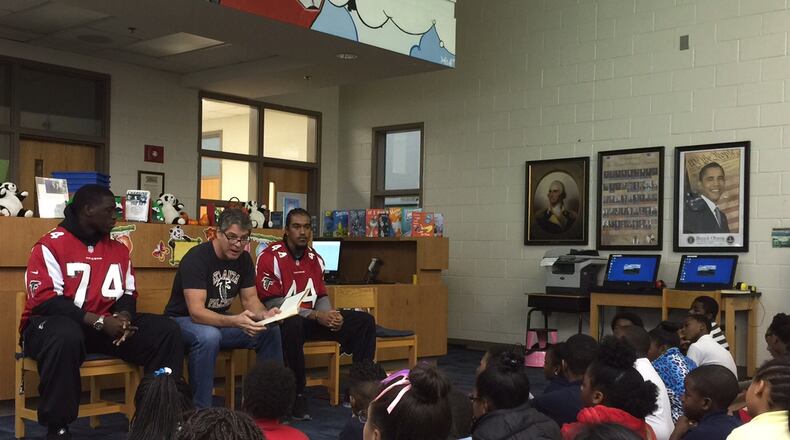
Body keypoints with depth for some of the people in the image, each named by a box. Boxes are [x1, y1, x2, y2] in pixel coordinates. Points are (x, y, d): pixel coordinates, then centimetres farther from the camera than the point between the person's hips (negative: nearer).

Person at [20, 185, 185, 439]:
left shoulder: (118, 249, 9)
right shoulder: (51, 245, -10)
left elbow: (128, 294, 14)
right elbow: (44, 300, -18)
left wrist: (123, 316, -12)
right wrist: (99, 321, -25)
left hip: (105, 326, 6)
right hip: (53, 323, -6)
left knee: (166, 330, -11)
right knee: (66, 337, -42)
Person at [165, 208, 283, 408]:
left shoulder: (244, 259, -2)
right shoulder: (197, 258, -24)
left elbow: (250, 299, -1)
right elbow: (196, 312, -32)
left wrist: (265, 314, -26)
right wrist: (235, 321, -48)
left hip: (219, 320, 7)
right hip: (183, 320, -6)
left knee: (270, 331, -11)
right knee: (209, 336, -39)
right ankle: (200, 411, -29)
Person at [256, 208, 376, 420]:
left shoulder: (315, 258, 10)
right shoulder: (270, 257, -11)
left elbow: (321, 296, 13)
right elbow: (272, 302, -17)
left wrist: (331, 315, -12)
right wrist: (315, 316, -22)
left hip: (313, 318, 7)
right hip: (284, 320, -7)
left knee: (365, 321, -5)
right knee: (292, 325, -43)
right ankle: (296, 397, -27)